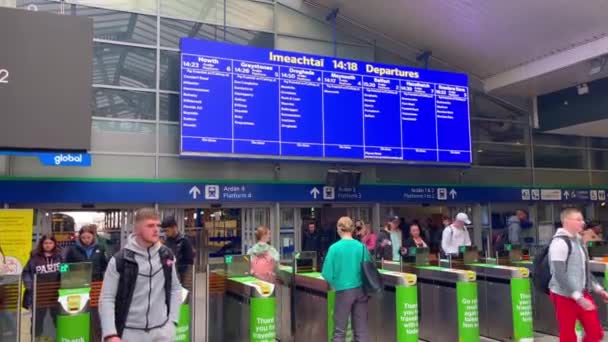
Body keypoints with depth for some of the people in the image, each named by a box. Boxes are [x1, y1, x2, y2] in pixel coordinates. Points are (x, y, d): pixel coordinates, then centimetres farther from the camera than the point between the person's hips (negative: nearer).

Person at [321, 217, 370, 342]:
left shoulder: (334, 248, -9)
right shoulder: (361, 246, -2)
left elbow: (327, 273, -9)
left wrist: (334, 283, 11)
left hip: (344, 290, -3)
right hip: (361, 290, 3)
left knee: (340, 330, 6)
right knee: (361, 329, 9)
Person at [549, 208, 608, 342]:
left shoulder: (578, 240, 13)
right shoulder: (559, 242, -17)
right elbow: (559, 274, -23)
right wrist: (577, 296, -26)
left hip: (582, 294, 8)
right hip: (564, 296, -8)